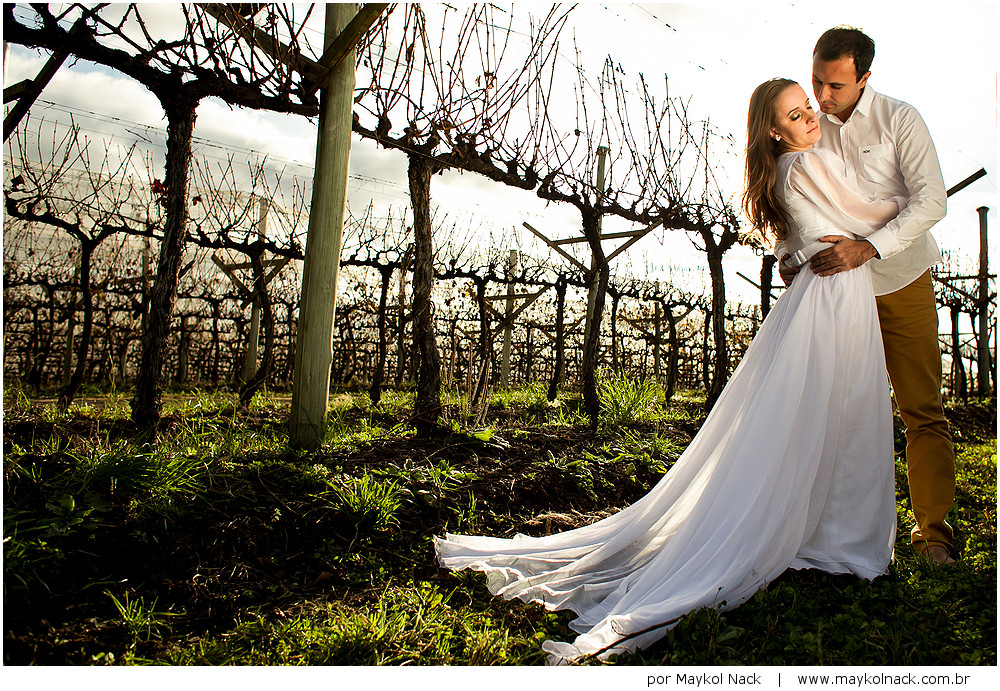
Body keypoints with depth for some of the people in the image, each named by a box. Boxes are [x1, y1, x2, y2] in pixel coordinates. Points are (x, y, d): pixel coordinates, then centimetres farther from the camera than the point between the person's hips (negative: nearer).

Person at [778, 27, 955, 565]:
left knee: (922, 410, -1)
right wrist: (787, 253, -10)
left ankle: (932, 531, 10)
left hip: (902, 283, -3)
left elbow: (931, 201, -15)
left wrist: (867, 247, -28)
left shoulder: (900, 120, -7)